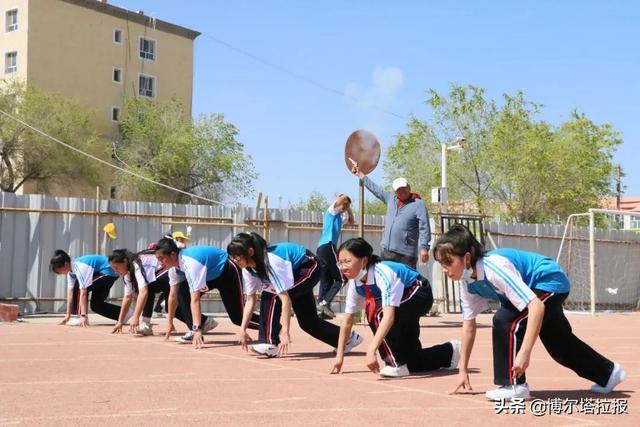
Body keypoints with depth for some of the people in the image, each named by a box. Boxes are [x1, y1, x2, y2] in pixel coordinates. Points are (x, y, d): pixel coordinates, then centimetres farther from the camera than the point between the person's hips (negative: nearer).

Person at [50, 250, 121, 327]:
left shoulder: (80, 267, -31)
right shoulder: (70, 269, -5)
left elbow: (83, 292, -36)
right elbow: (70, 292, -5)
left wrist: (83, 316, -39)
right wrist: (67, 316, -7)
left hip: (108, 272, -10)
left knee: (80, 287, -21)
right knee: (96, 305, 9)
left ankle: (81, 318, -16)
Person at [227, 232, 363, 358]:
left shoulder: (271, 261, -38)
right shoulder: (248, 269, -13)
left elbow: (285, 299, -41)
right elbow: (250, 299, -4)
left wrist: (285, 332, -44)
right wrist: (243, 329, -10)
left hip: (309, 268, -9)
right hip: (297, 272, 9)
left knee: (270, 296, -27)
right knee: (307, 321, 11)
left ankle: (270, 344, -19)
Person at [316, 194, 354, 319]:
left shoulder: (337, 217, 28)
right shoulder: (332, 211, 3)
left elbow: (351, 221, 41)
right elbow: (344, 197, -11)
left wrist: (348, 209, 30)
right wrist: (347, 205, 10)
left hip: (321, 248, 9)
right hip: (328, 246, -9)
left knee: (326, 281, 5)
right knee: (341, 278, -8)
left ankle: (321, 309, -1)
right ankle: (325, 302, -18)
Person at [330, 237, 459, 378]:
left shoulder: (383, 273, -37)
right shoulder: (355, 283, -13)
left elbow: (389, 315, -47)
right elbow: (347, 320, -3)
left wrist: (371, 351, -54)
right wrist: (339, 356, -4)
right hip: (403, 301, 8)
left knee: (378, 311, -34)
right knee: (410, 361, 9)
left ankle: (397, 365, -19)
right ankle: (449, 352, 36)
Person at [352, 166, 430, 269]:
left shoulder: (418, 204, -5)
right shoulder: (391, 199, 13)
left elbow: (424, 229, -10)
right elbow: (375, 188, 25)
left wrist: (424, 247, -20)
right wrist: (359, 174, 31)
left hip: (406, 254, -6)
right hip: (386, 251, 7)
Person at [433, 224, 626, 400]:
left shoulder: (494, 268, -38)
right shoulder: (467, 280, -12)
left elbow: (536, 307, -42)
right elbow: (469, 323, -2)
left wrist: (525, 352, -47)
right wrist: (463, 371, 0)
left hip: (551, 282, -9)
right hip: (543, 289, 9)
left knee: (505, 320, -27)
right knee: (559, 341, 24)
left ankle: (514, 385, -13)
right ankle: (608, 373, 47)